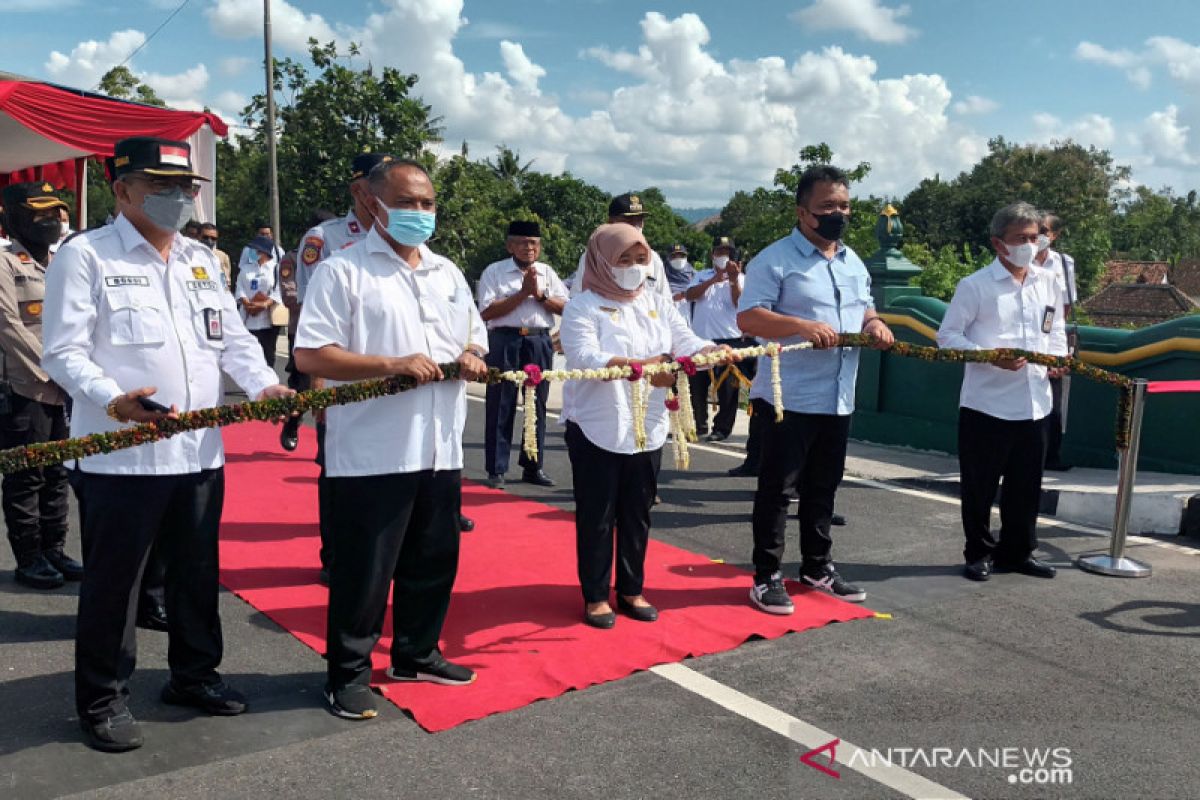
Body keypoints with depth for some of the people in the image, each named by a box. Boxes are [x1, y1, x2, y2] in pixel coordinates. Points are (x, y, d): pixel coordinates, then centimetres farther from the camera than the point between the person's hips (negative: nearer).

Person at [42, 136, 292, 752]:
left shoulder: (202, 260, 16)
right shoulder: (85, 256, -4)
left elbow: (233, 339, 14)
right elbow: (64, 353, -10)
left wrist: (264, 386, -4)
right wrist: (115, 402, -27)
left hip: (200, 452, 6)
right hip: (121, 457, -6)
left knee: (198, 572, 16)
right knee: (112, 581, 6)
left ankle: (194, 674, 33)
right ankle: (102, 698, 22)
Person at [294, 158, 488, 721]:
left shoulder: (448, 274, 15)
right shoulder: (343, 271, -7)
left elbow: (475, 342, 22)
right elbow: (310, 356, -15)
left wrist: (472, 358, -3)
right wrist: (393, 364, -24)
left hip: (440, 450, 7)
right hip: (371, 455, -6)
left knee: (433, 562, 17)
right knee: (363, 570, 3)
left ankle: (416, 654, 36)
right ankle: (348, 674, 20)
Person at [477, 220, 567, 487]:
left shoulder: (547, 272, 11)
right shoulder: (494, 272, 0)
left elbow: (565, 308, 5)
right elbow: (487, 312, -11)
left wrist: (540, 295, -9)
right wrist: (523, 293, -12)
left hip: (540, 342, 4)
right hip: (505, 341, -4)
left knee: (537, 405, 9)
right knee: (501, 406, -1)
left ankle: (533, 467, 20)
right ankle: (496, 469, 7)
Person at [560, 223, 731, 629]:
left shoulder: (658, 304, 9)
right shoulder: (583, 306, -8)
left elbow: (688, 343, 0)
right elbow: (585, 358, -24)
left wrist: (716, 352, -23)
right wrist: (642, 367, -36)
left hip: (647, 428, 5)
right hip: (596, 428, -5)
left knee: (638, 514, 14)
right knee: (597, 516, 5)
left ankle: (631, 590, 28)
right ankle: (595, 596, 18)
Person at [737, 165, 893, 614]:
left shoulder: (853, 262, 15)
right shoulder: (776, 259, -9)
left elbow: (864, 309, 24)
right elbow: (748, 317, -17)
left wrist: (875, 325, 0)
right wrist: (803, 326, -29)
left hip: (839, 399, 7)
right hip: (789, 397, -7)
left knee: (822, 487, 18)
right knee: (778, 488, -1)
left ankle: (817, 567, 32)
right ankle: (766, 578, 10)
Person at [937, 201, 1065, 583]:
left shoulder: (1049, 283, 10)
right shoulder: (975, 285, -8)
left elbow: (1055, 330, 21)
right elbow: (948, 336, -9)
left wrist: (1057, 359, 1)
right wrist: (992, 358, -21)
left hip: (1034, 404, 5)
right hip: (985, 404, -5)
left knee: (1025, 484, 13)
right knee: (979, 486, 5)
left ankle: (1017, 552, 27)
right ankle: (980, 553, 20)